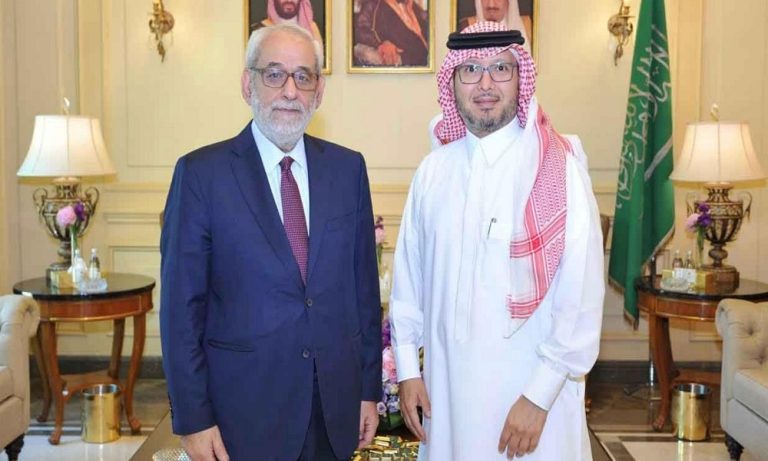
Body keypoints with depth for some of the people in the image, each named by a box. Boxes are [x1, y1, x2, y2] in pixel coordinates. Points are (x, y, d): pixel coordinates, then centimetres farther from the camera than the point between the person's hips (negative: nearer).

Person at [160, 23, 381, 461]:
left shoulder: (348, 167, 3)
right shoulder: (202, 173, -8)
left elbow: (364, 284, 6)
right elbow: (181, 306, -7)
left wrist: (370, 388, 6)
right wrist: (193, 419, -9)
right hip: (245, 411, -3)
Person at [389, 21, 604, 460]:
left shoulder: (559, 168, -12)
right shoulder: (433, 170, 2)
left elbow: (582, 294, -14)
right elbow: (409, 273, 7)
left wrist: (540, 396, -14)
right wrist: (408, 369, 6)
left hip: (531, 391, -4)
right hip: (446, 386, 4)